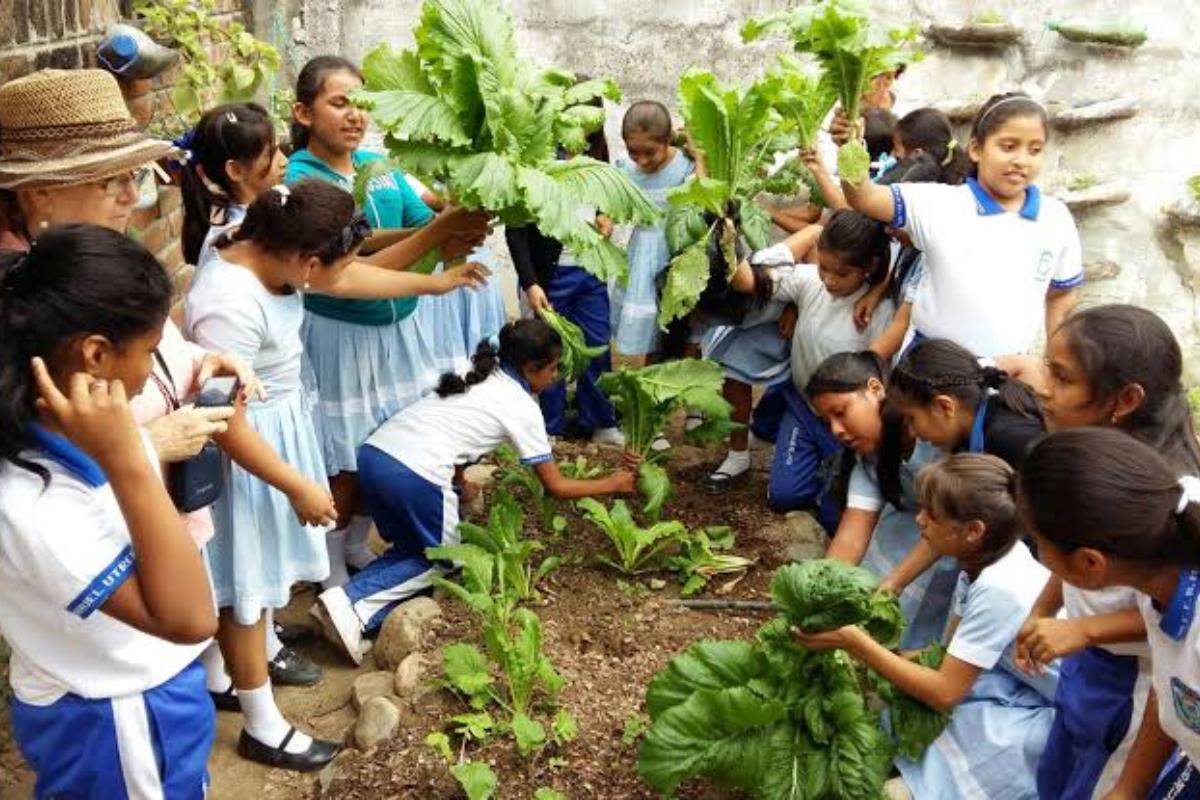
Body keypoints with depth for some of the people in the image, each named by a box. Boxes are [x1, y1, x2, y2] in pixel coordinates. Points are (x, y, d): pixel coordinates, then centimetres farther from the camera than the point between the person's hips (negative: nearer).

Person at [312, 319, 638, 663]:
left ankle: (353, 597, 3)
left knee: (412, 546, 26)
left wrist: (458, 484, 31)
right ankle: (355, 605, -2)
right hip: (415, 475, -7)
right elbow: (556, 486, 9)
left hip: (372, 453, 7)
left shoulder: (479, 375, 22)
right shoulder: (523, 406, 3)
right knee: (443, 559, 16)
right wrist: (612, 484, 21)